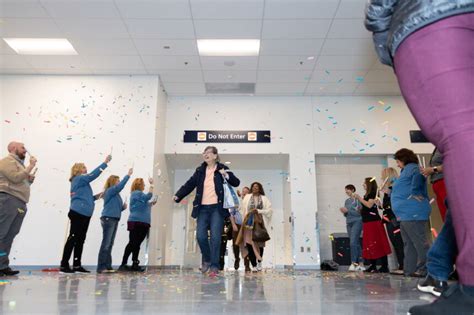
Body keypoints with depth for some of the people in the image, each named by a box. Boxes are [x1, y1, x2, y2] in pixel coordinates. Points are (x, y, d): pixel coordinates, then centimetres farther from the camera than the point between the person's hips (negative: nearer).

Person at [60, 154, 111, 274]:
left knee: (80, 240, 8)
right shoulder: (79, 179, -3)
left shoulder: (82, 181, 23)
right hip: (78, 214, -9)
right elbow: (93, 174, -17)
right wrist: (105, 162, -16)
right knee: (73, 239, -8)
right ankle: (64, 265, -5)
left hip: (84, 214, 9)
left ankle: (77, 265, 12)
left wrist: (95, 197, 11)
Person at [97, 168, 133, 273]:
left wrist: (123, 207, 4)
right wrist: (128, 175, -21)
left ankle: (107, 266, 11)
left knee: (109, 244, 8)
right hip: (108, 219, -9)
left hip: (114, 219, 9)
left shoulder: (116, 194, 19)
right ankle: (101, 267, -7)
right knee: (106, 244, -9)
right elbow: (121, 186, -24)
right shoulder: (110, 191, -6)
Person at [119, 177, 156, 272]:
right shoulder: (136, 193, -5)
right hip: (136, 222, -9)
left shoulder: (139, 194, 24)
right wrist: (151, 184, -15)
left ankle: (135, 264, 10)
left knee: (137, 244, 8)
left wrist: (151, 203, 12)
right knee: (132, 243, -11)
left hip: (143, 222, 9)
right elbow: (148, 196, -19)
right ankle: (123, 264, -8)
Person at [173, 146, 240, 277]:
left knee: (215, 237, -6)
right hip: (203, 208, 3)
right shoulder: (200, 171, 13)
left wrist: (227, 176, -19)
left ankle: (214, 266, 5)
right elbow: (189, 184, 12)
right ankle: (206, 259, 23)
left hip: (217, 208, -3)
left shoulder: (222, 169, 2)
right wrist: (178, 195, -1)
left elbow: (236, 183, 0)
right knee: (201, 236, -3)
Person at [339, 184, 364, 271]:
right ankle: (359, 264, 14)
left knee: (353, 242, -15)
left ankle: (354, 263, -11)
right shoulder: (347, 201, 15)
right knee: (356, 244, 10)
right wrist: (344, 212, -2)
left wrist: (347, 210, -15)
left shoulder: (357, 199, -6)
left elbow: (359, 212, -13)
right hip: (349, 223, 7)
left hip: (357, 222, -7)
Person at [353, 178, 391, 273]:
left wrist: (360, 198, -14)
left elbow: (369, 205, -20)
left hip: (374, 222, -9)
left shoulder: (373, 193, -7)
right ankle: (373, 266, 16)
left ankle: (384, 266, -2)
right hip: (367, 222, 9)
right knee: (369, 245, 10)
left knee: (378, 244, -7)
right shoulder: (367, 195, 17)